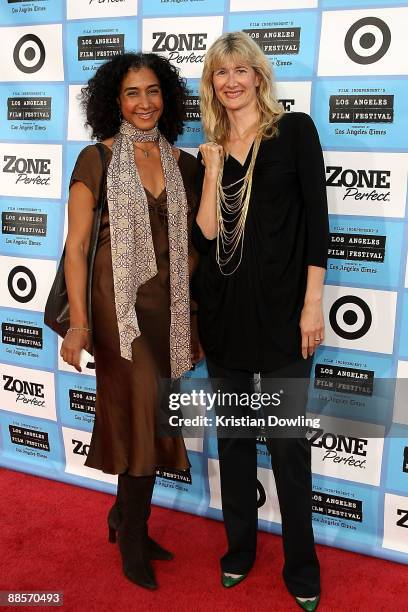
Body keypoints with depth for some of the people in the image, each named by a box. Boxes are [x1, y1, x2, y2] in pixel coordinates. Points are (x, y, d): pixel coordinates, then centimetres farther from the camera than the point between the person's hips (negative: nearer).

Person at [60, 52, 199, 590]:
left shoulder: (182, 162, 9)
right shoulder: (97, 159, -3)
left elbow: (190, 240, 13)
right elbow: (76, 245, -6)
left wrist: (190, 307, 7)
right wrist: (78, 322, -14)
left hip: (168, 303, 5)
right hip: (119, 300, -4)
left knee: (147, 415, 11)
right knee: (145, 412, -5)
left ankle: (125, 516, 35)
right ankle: (133, 537, 18)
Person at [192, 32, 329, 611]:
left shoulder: (295, 129, 0)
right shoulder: (209, 150, 10)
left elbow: (316, 216, -4)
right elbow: (205, 234, 0)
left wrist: (313, 301, -9)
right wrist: (213, 168, -8)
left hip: (280, 307, -4)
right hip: (223, 308, 4)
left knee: (288, 441, 3)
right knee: (232, 433, 14)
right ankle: (240, 547, 33)